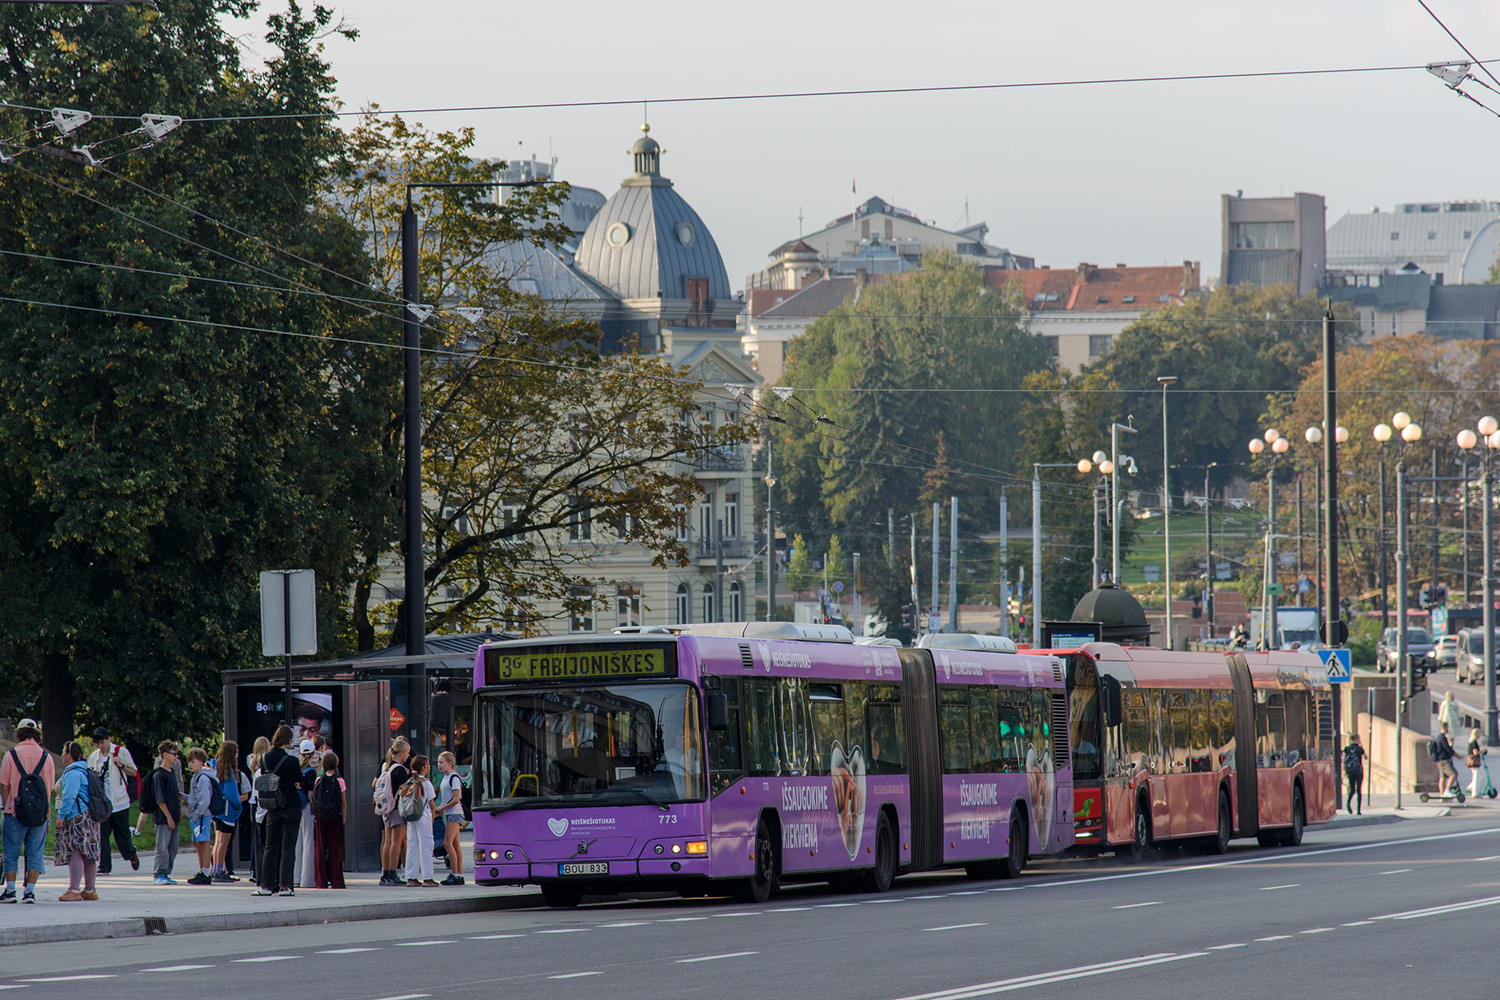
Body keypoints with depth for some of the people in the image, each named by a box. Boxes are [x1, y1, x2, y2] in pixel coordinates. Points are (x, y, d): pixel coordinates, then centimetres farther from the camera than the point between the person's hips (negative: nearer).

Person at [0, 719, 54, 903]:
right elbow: (50, 789, 6)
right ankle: (30, 891, 2)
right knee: (35, 853, 6)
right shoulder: (46, 757, 4)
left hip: (15, 811, -2)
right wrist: (43, 809, 13)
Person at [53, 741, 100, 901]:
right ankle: (89, 891, 15)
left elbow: (69, 796, -20)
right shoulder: (85, 771, 20)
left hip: (76, 816, -11)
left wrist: (62, 815, -17)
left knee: (75, 853, -13)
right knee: (88, 855, 11)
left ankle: (74, 891, -18)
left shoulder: (73, 773, -12)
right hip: (87, 816, 11)